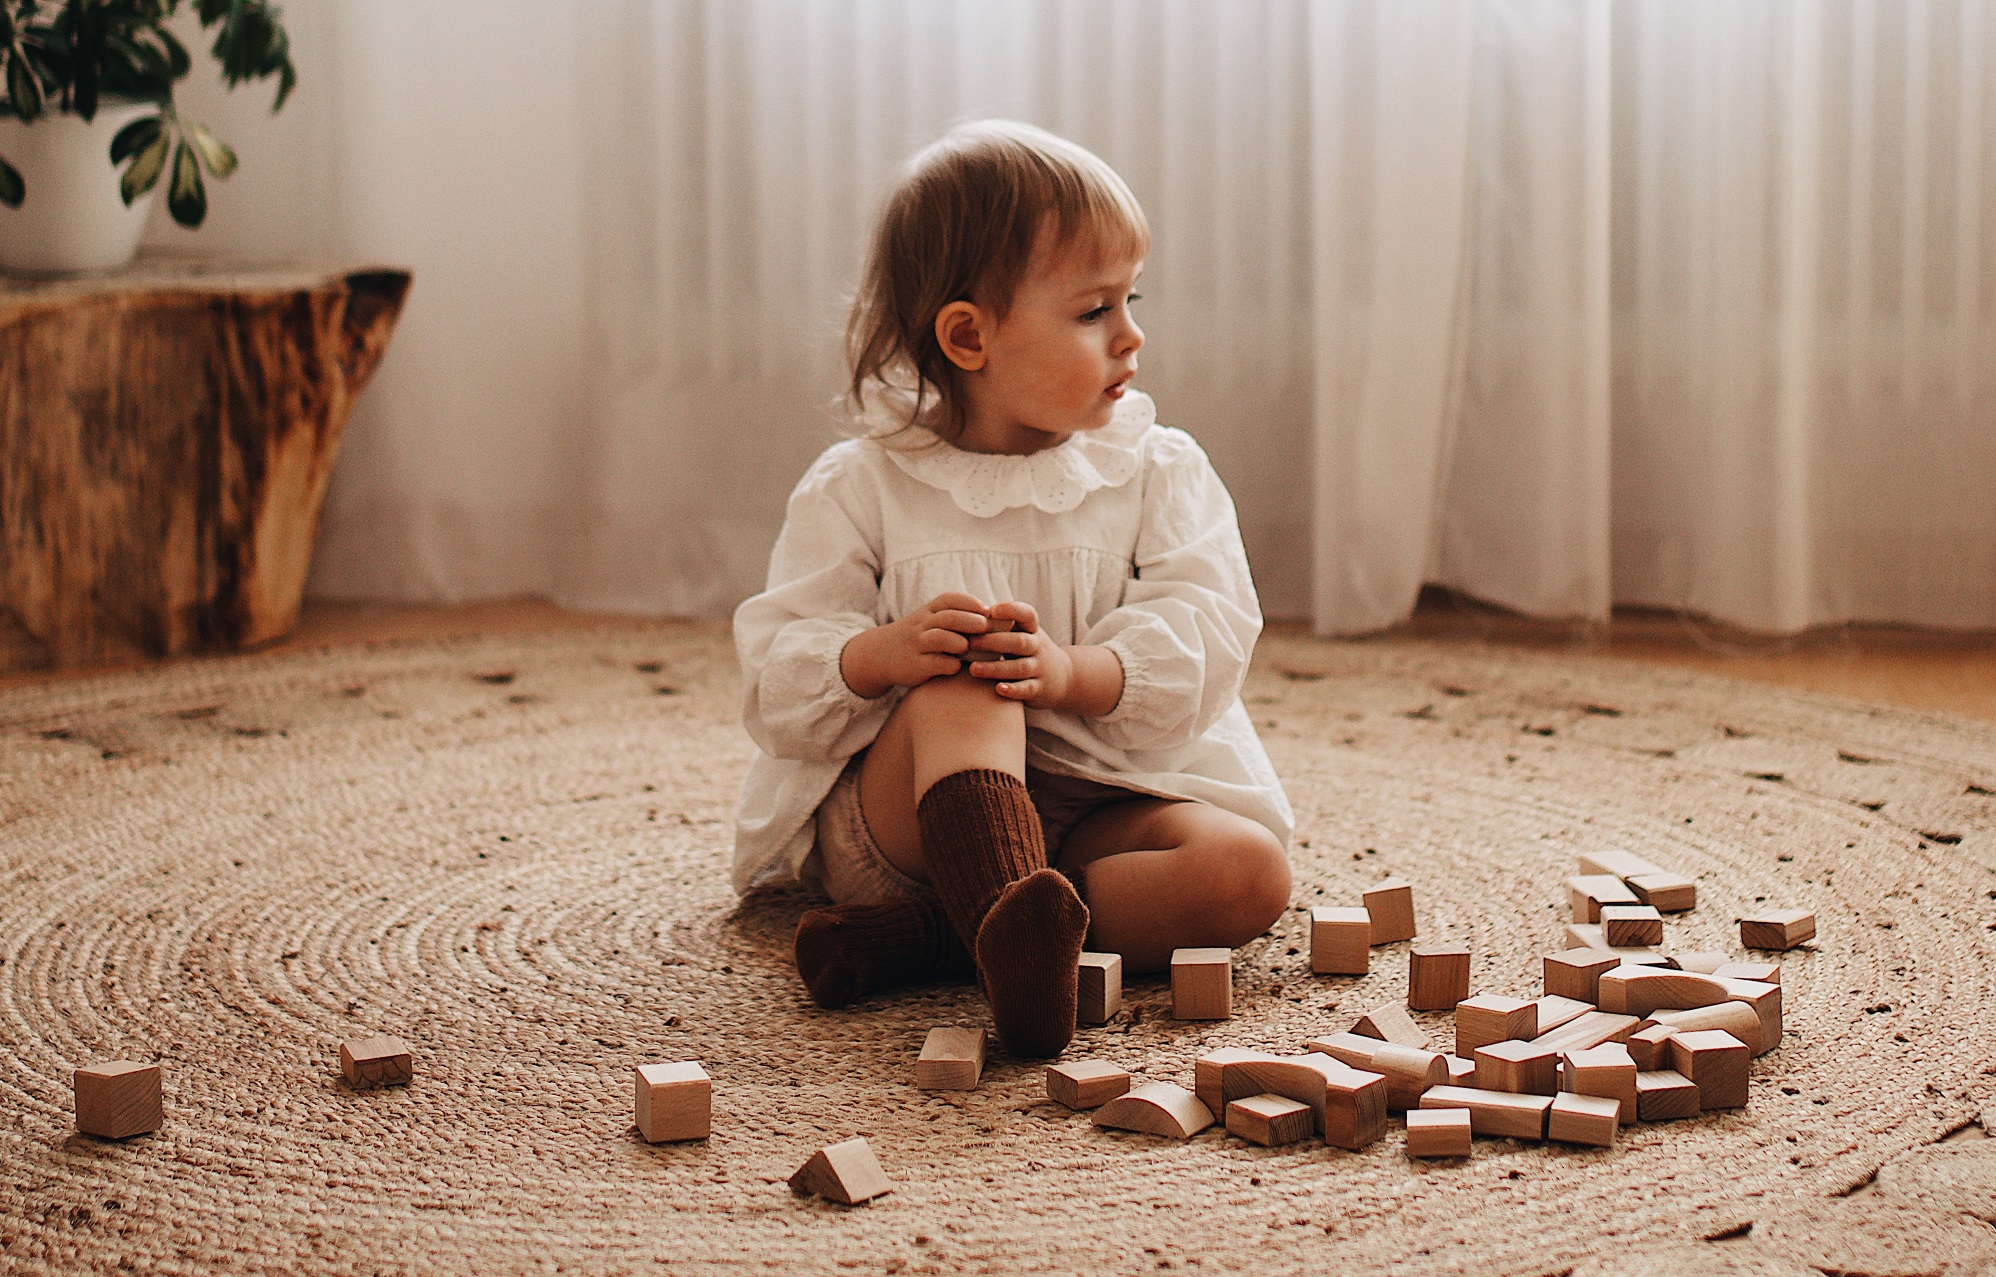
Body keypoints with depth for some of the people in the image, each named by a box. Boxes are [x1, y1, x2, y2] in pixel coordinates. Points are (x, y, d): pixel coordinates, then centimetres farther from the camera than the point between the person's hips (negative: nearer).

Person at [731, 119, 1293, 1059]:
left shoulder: (1159, 472, 5)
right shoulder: (860, 488, -1)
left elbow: (1208, 634, -7)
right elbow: (775, 678, -4)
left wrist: (1072, 671, -27)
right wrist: (884, 653, -27)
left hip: (1105, 804, 3)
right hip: (894, 819, -3)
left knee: (1248, 870, -24)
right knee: (962, 682, -32)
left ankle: (920, 935, -32)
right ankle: (1016, 934, -55)